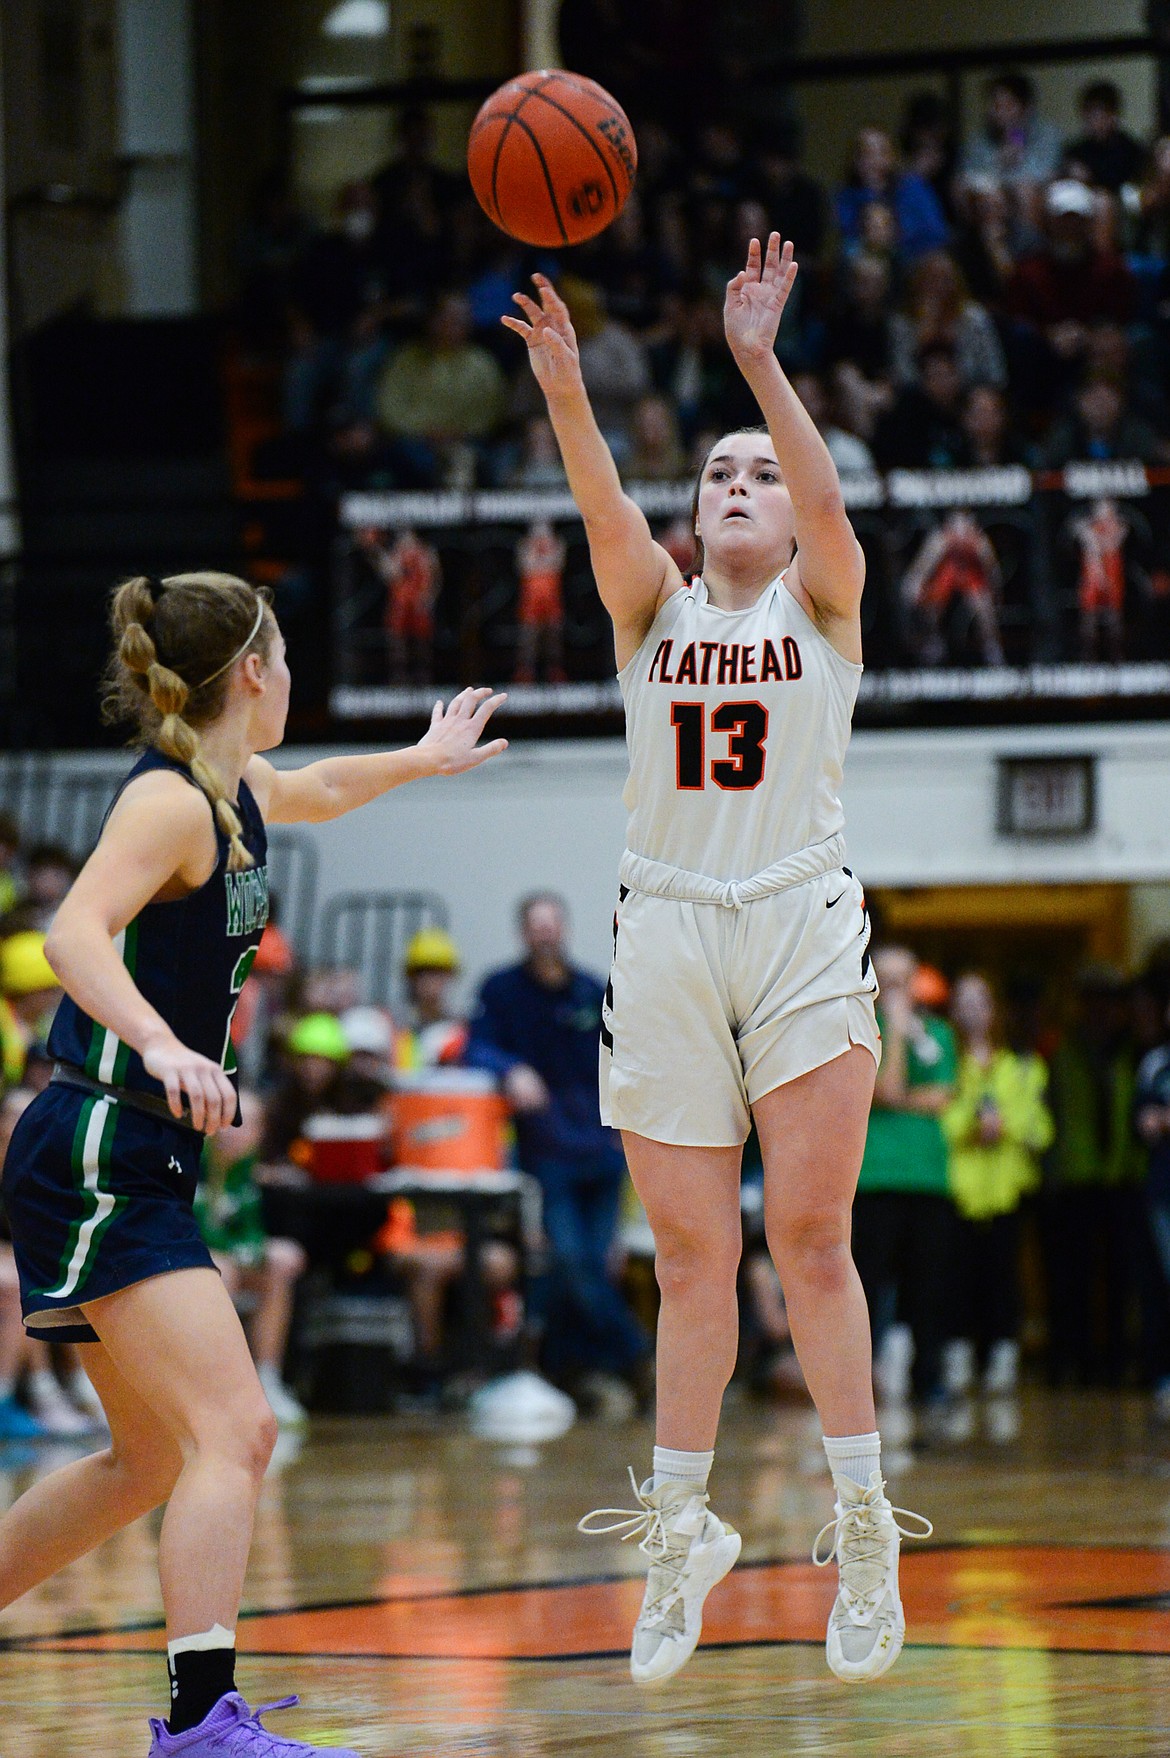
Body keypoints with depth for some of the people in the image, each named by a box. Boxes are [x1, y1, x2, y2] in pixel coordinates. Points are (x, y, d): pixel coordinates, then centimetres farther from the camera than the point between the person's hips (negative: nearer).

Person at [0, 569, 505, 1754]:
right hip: (100, 1155, -10)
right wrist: (163, 1047, -46)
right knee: (235, 1432, -19)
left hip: (134, 1167, 10)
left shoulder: (234, 792, 14)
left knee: (154, 1459, 18)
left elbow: (312, 793, 40)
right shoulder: (168, 800, -14)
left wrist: (417, 759, 55)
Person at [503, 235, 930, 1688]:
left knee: (808, 1236, -8)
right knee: (690, 1257, 4)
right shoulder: (654, 607, 10)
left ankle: (861, 1523, -1)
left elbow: (824, 496, -14)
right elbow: (605, 513, -10)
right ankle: (683, 1529, 14)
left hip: (802, 928, -2)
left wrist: (761, 362, -29)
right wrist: (565, 393, -29)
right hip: (666, 936, 2)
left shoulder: (821, 603, 6)